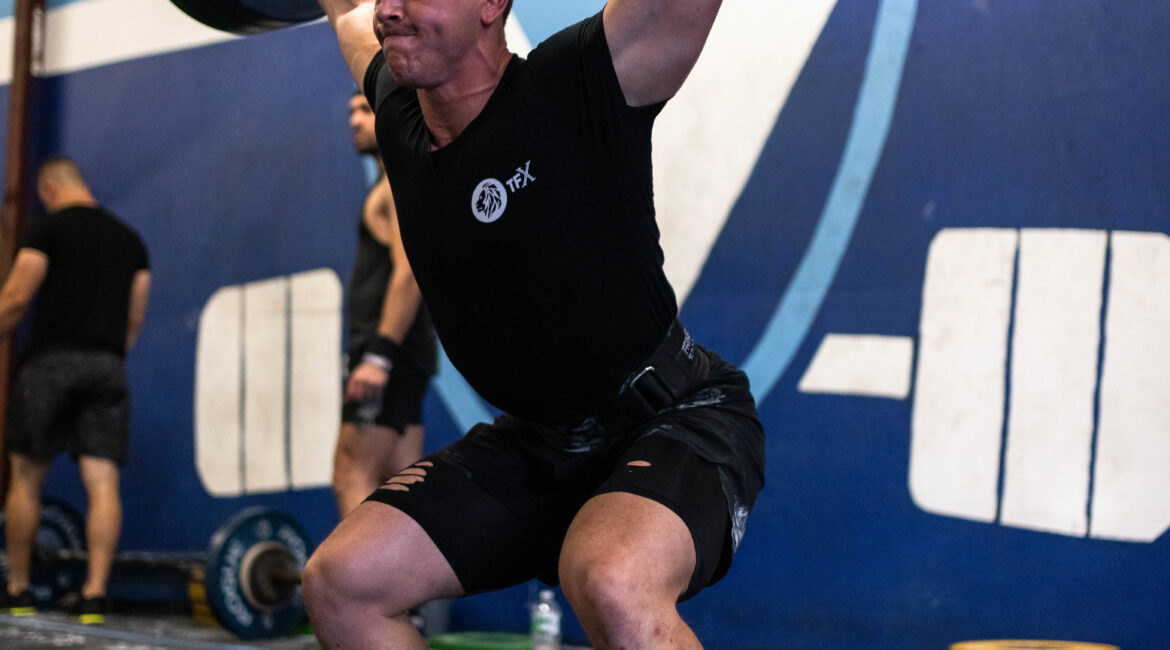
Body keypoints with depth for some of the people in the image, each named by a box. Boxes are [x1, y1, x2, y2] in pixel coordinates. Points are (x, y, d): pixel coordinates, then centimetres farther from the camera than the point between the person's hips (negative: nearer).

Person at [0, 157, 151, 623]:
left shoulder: (48, 228, -1)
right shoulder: (130, 239, 17)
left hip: (53, 360, -4)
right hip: (108, 366, 4)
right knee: (102, 482, -2)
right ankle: (94, 594, -10)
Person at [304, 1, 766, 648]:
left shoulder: (576, 90, -21)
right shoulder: (399, 115, -2)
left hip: (674, 419, -7)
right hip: (537, 441, 8)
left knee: (609, 586, -38)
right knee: (338, 581, -2)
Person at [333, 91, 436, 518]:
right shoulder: (391, 186, 23)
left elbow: (409, 271, -19)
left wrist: (379, 354, -26)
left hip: (390, 346, -10)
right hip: (395, 354, 10)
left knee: (352, 475, -15)